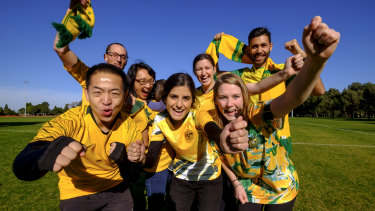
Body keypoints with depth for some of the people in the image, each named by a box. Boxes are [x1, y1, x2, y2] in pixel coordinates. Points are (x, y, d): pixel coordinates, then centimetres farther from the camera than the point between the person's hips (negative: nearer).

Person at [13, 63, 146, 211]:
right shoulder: (69, 121, -26)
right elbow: (21, 166, -36)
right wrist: (47, 156, -57)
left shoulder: (129, 124, -17)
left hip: (116, 189, 2)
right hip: (76, 195, -2)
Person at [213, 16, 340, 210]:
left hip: (281, 188, -2)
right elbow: (222, 158, 0)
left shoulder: (259, 115, -30)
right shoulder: (217, 128, -17)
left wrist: (315, 60, -65)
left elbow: (293, 97, -50)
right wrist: (236, 183, -3)